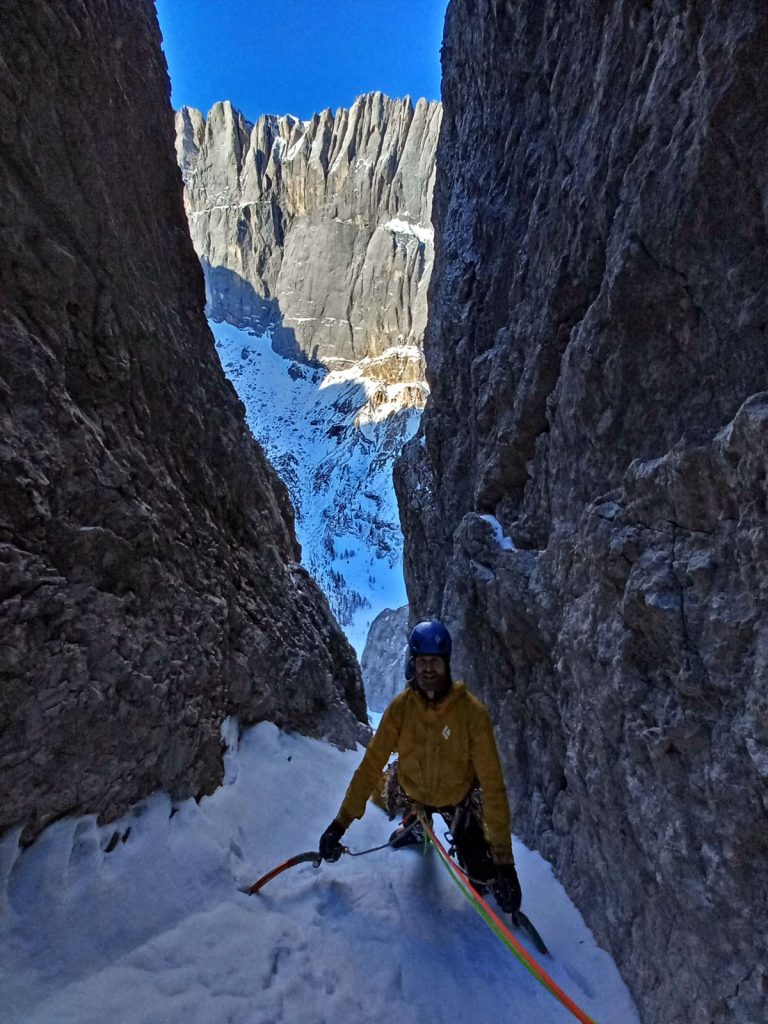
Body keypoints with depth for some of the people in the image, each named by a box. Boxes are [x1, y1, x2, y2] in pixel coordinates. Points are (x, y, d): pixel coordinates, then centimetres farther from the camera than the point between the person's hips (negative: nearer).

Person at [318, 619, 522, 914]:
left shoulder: (472, 711, -30)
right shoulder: (401, 706, -23)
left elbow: (492, 784, -28)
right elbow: (371, 764, -19)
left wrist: (504, 859, -28)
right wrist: (340, 823, -21)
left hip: (458, 797, -3)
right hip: (412, 789, 4)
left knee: (482, 875, -12)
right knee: (375, 791, -9)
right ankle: (415, 821, 20)